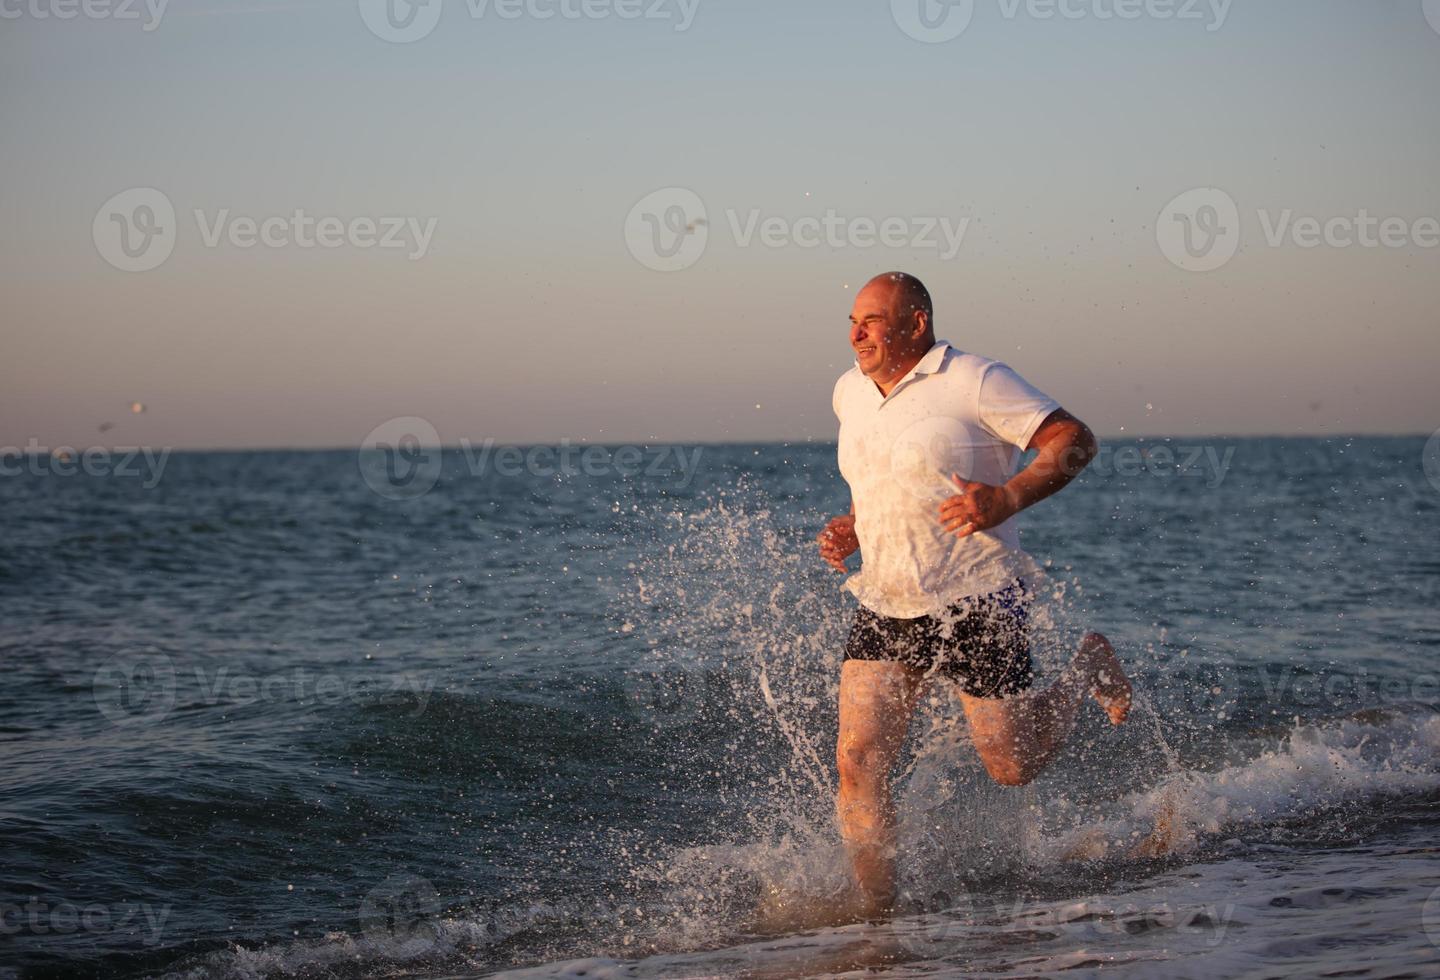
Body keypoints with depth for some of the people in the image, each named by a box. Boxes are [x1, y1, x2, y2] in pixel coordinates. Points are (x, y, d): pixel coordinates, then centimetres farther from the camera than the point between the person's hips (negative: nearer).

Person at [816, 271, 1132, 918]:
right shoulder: (850, 393, 10)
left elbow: (1075, 440, -12)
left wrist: (1006, 500, -25)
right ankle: (875, 913, 2)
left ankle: (1088, 668, 32)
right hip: (883, 606, 6)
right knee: (857, 762, -8)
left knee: (1013, 766, 4)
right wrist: (852, 528, 9)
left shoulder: (973, 383, -12)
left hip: (974, 602, -6)